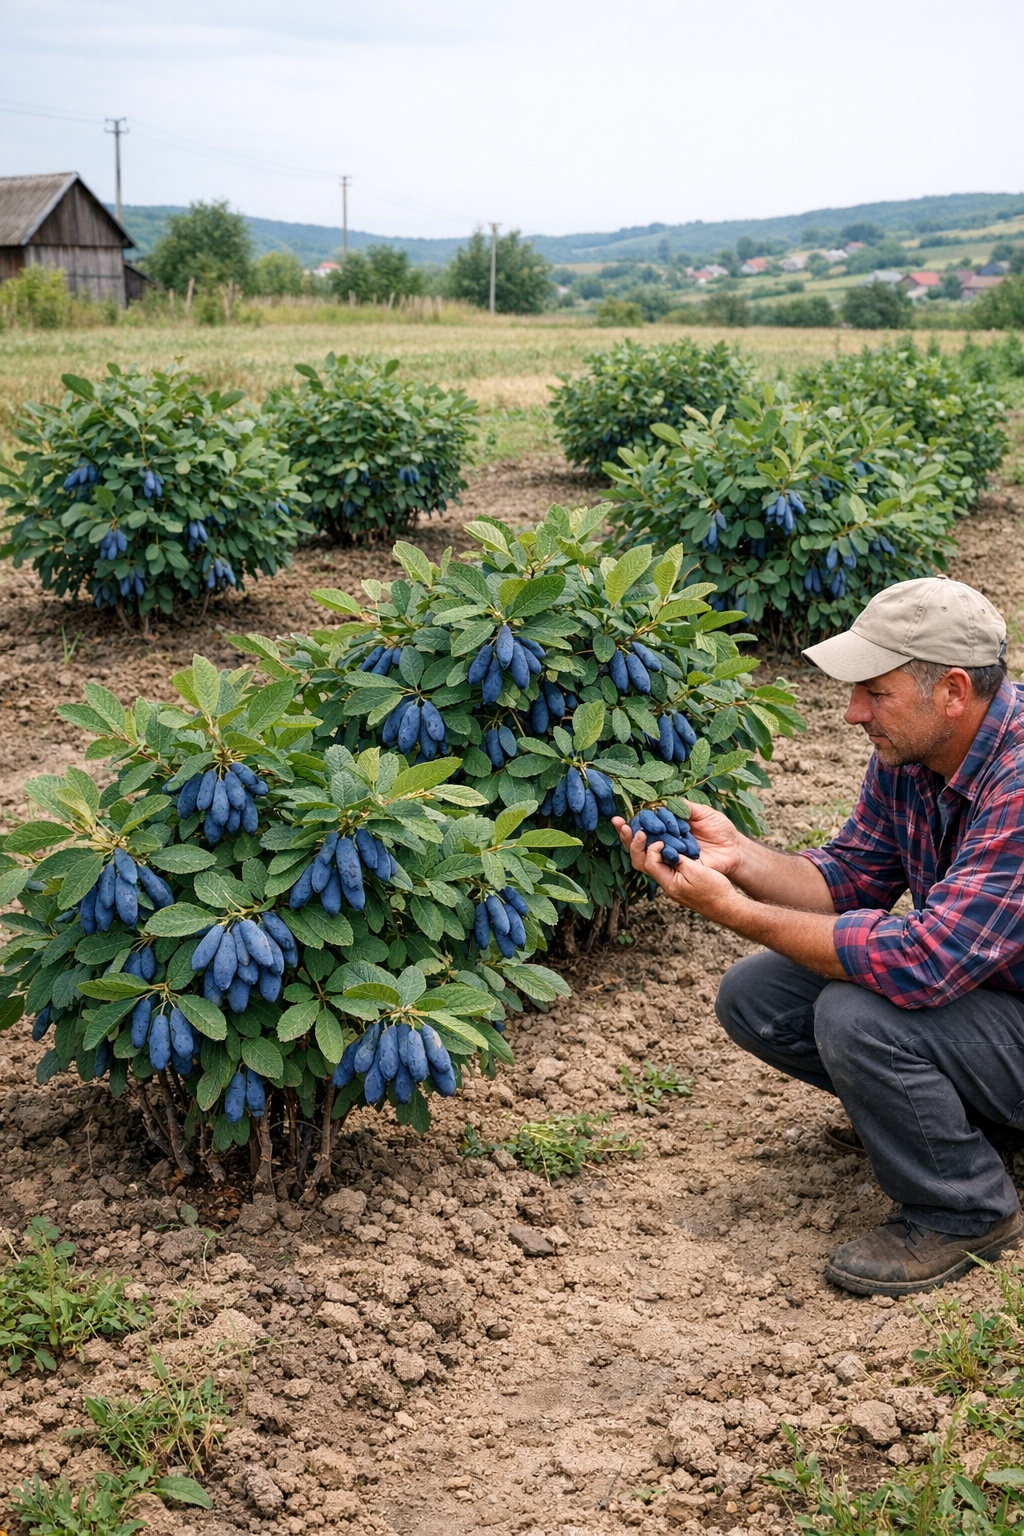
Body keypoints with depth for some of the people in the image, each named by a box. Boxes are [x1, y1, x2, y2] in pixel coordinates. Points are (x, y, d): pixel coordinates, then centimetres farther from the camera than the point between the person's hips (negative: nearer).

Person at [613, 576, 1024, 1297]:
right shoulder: (908, 749, -5)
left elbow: (922, 962, -37)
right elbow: (850, 879, 2)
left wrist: (734, 910, -31)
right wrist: (738, 855, -17)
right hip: (954, 973, 8)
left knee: (856, 1017, -31)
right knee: (753, 996, -4)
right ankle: (931, 1102, 17)